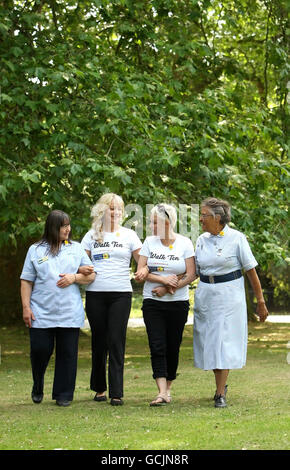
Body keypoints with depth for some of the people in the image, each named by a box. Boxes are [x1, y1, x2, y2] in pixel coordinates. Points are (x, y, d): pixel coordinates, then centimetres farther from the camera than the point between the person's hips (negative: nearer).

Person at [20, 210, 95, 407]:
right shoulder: (36, 250, 7)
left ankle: (64, 395, 11)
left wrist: (74, 277, -8)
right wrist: (26, 307, -2)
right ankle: (37, 387, 24)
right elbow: (26, 281, 6)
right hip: (41, 313, -1)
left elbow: (91, 275, 11)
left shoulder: (76, 248, 11)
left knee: (67, 353, 1)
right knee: (40, 350, -2)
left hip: (70, 313, 1)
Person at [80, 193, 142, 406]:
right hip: (95, 294, 1)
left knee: (116, 341, -7)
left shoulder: (129, 235, 8)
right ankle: (100, 388, 20)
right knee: (99, 341, 7)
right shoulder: (91, 236, 11)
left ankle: (117, 393, -6)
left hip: (121, 294, -1)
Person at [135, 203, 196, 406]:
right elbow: (141, 272, -1)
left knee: (173, 347, 3)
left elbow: (191, 275, -5)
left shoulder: (185, 243, 0)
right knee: (157, 347, -10)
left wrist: (168, 289, -13)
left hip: (178, 303, -1)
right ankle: (162, 392, -14)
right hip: (152, 303, 1)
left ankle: (168, 387, 18)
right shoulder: (149, 242, 5)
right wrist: (164, 279, -14)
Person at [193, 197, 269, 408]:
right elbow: (194, 271, 12)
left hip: (229, 295, -5)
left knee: (224, 342, -7)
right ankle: (221, 385, 28)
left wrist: (260, 301, -2)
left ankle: (221, 394, -4)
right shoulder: (201, 240, 7)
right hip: (205, 295, 5)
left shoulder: (236, 238, -7)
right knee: (209, 342, 7)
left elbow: (251, 270, -4)